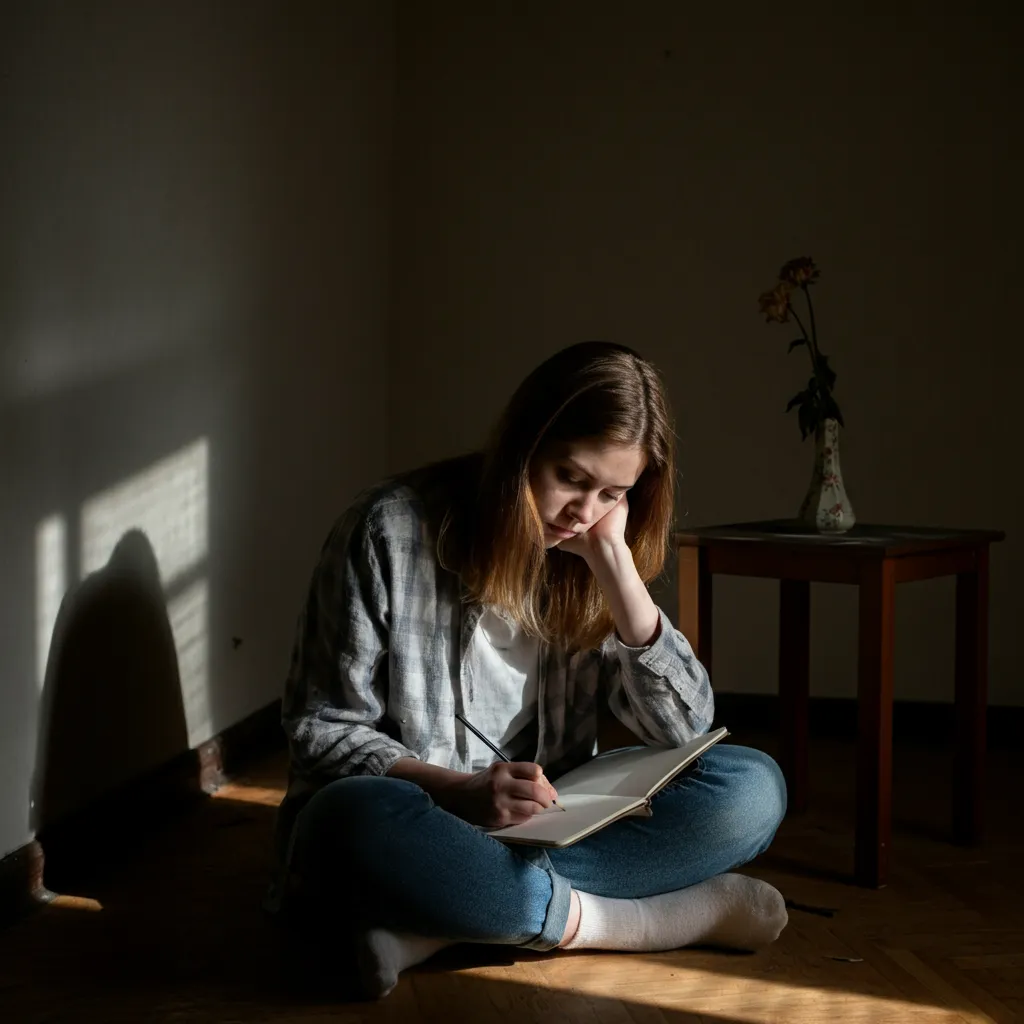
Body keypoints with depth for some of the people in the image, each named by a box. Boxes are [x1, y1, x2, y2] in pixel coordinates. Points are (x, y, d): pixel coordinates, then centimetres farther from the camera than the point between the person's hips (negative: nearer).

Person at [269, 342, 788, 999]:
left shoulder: (587, 562, 4)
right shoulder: (392, 530, -10)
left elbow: (686, 731, -5)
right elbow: (321, 728, -8)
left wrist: (614, 563, -13)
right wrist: (459, 790, -25)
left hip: (547, 831, 5)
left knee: (754, 788, -16)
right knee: (355, 823, -39)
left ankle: (448, 917, -26)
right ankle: (652, 916, -25)